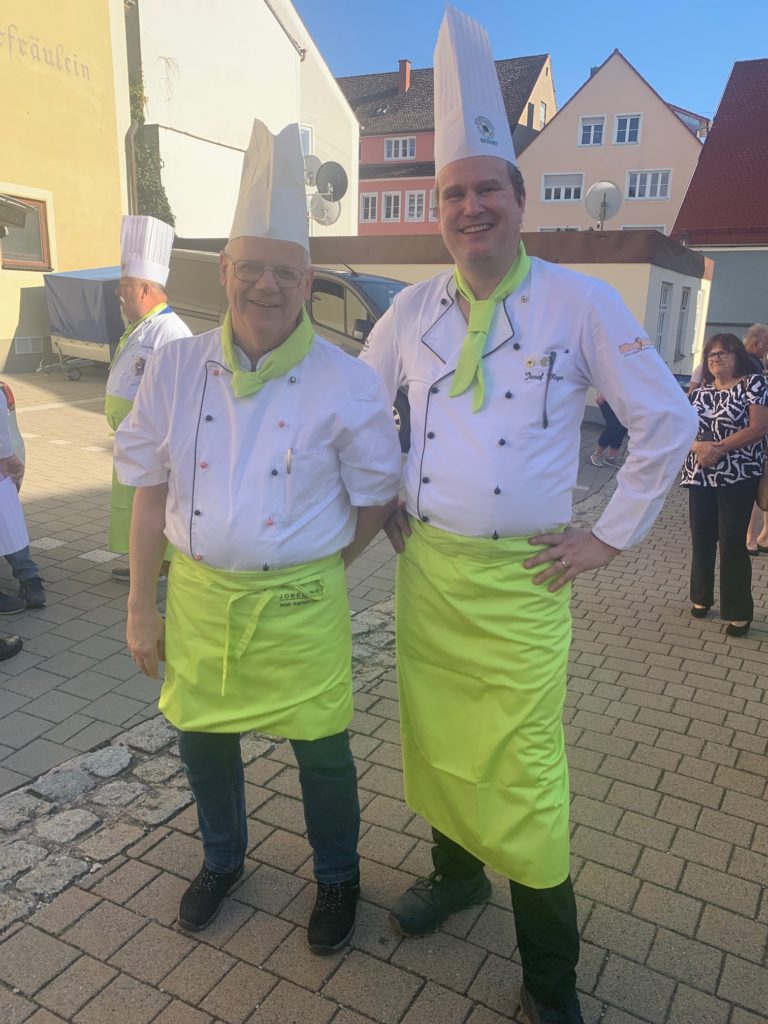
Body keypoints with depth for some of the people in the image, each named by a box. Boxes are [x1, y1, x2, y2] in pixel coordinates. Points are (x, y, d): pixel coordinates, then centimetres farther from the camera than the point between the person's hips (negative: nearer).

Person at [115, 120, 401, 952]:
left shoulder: (347, 385, -13)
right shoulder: (177, 368, -5)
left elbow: (374, 498, 0)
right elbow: (151, 490, 0)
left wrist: (316, 565, 2)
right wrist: (140, 605, 2)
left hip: (300, 603, -3)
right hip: (197, 593, 3)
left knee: (321, 754, 10)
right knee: (202, 740, 19)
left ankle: (337, 876, 41)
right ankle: (222, 859, 50)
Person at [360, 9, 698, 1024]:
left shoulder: (581, 303, -7)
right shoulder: (413, 308, 5)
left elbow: (668, 419, -4)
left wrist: (612, 536, -4)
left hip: (520, 578, -4)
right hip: (424, 566, 5)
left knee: (522, 777, -1)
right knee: (435, 741, 17)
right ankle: (455, 872, 46)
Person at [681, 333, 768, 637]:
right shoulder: (701, 392, 12)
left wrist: (718, 448, -17)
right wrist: (698, 446, -16)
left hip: (738, 477, -5)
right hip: (701, 475, 5)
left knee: (732, 543, -5)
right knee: (701, 538, 10)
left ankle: (739, 612, 5)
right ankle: (701, 597, 26)